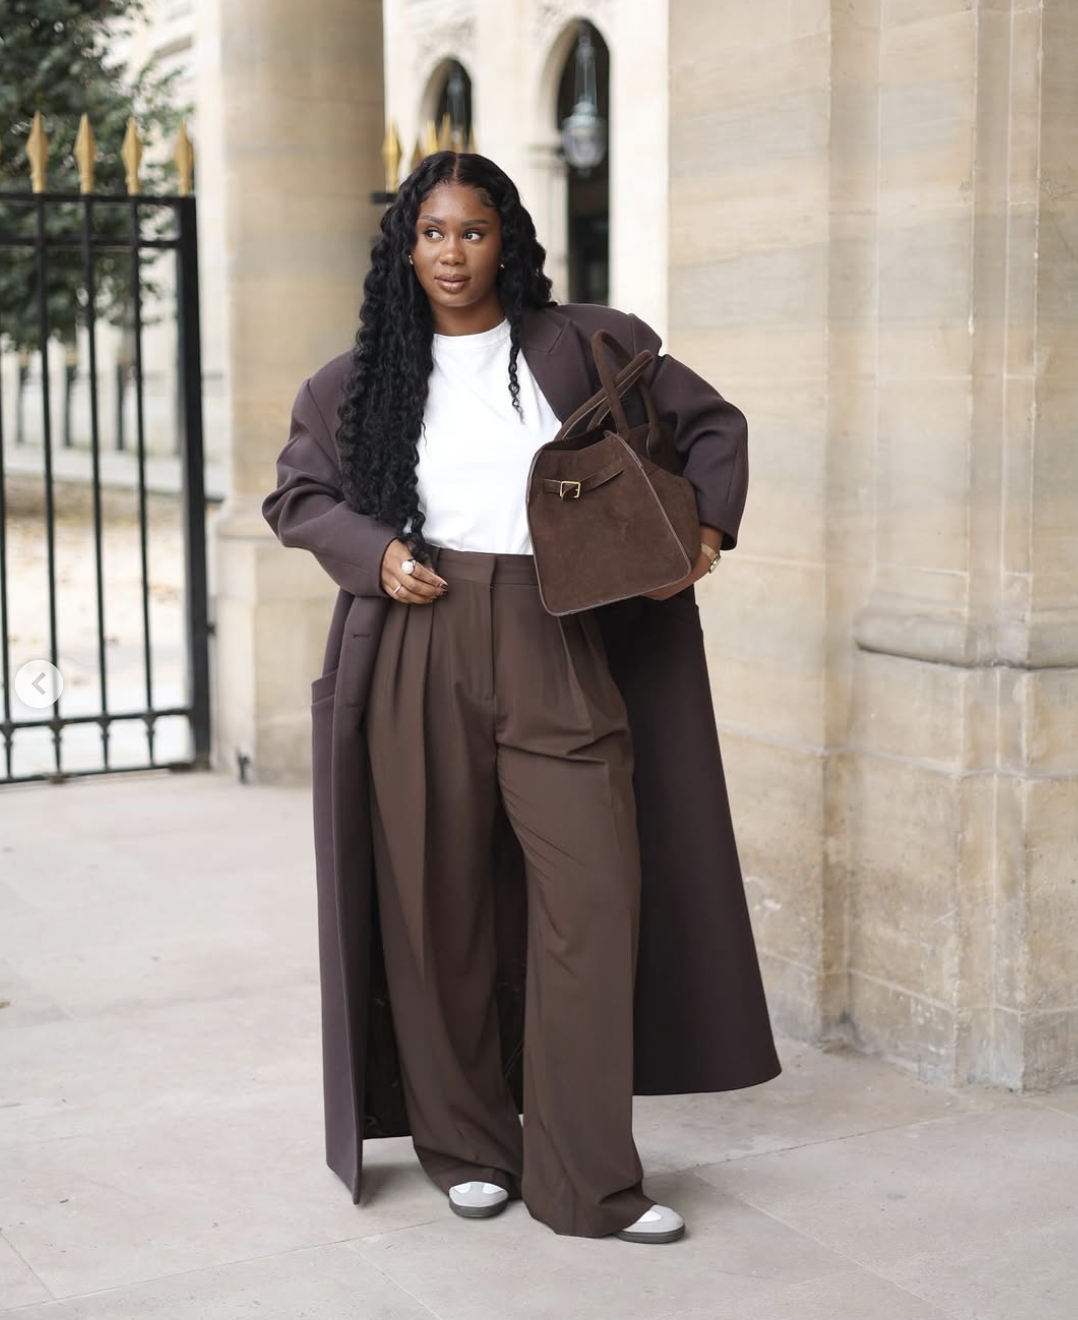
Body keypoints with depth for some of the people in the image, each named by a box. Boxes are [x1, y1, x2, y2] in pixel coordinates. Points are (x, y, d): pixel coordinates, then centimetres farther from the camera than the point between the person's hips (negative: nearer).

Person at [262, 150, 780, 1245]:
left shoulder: (585, 344, 8)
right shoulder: (369, 374, 12)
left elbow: (712, 424, 16)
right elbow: (296, 491, 17)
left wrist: (704, 530, 1)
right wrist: (376, 554, -1)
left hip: (555, 646, -1)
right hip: (426, 646, 1)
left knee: (595, 895, -8)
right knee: (439, 906, 4)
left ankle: (588, 1181, 3)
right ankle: (467, 1150, 21)